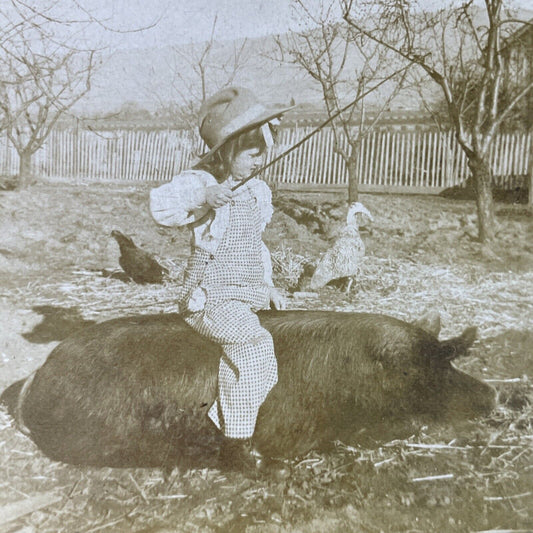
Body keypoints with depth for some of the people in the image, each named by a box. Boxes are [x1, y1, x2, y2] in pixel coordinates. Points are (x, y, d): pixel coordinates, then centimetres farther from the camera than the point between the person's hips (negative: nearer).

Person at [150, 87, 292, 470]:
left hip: (250, 295, 8)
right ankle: (235, 442, -9)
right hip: (210, 298, -7)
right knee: (253, 341, -28)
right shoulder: (201, 181, -8)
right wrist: (202, 197, -37)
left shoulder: (256, 192, 13)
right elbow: (159, 205, -25)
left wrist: (268, 286, 13)